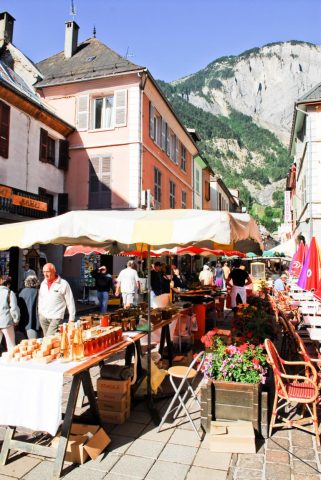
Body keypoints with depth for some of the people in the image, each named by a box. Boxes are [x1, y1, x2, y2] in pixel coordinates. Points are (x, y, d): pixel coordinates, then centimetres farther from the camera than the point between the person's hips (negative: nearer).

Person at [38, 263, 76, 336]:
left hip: (56, 317, -6)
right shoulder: (43, 283, 8)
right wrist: (39, 312, 16)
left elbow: (70, 302, -6)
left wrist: (71, 319, -6)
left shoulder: (63, 284, -8)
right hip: (43, 317, 6)